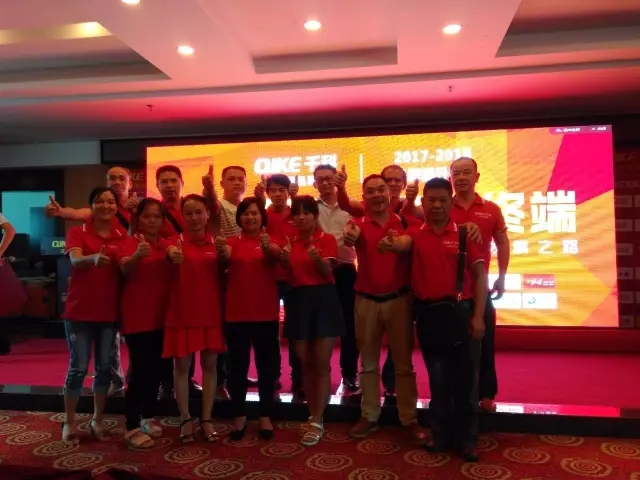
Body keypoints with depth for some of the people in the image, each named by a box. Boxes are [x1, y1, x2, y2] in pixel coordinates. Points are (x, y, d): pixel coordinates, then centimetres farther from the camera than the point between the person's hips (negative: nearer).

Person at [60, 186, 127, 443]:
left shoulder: (122, 236, 5)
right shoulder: (77, 232, -4)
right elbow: (75, 261, -24)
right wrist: (94, 258, -44)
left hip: (110, 311, 3)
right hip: (80, 309, -3)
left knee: (104, 367, 11)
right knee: (78, 367, 2)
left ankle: (97, 419, 27)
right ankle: (69, 422, 21)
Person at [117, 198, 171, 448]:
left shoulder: (165, 245, 10)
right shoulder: (131, 241, -7)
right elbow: (124, 268, -28)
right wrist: (138, 255, -49)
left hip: (160, 314, 6)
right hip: (137, 315, -6)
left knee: (155, 368, 13)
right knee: (139, 369, -7)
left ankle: (148, 417, 28)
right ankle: (132, 427, 3)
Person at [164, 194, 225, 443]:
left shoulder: (216, 242, 4)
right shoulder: (177, 240, -3)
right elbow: (170, 251, -27)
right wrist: (173, 254, -49)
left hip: (210, 311, 2)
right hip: (182, 312, -2)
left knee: (209, 365, 8)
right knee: (181, 366, 5)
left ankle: (207, 419, 20)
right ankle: (185, 419, 21)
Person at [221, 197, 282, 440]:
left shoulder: (270, 242, 3)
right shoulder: (232, 242, 4)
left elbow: (277, 255, -21)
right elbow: (225, 258, -19)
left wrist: (268, 248, -45)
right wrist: (222, 254, -44)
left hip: (266, 313, 0)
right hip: (236, 313, 0)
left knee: (266, 365, 8)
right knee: (237, 365, 8)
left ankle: (265, 416, 21)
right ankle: (239, 416, 21)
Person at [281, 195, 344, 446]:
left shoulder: (327, 239, -3)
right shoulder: (292, 241, 10)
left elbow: (326, 272, -15)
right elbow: (289, 275, 2)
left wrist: (317, 259, -35)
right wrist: (286, 260, -18)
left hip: (323, 300, -4)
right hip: (299, 301, 4)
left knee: (321, 363, -2)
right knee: (305, 363, 9)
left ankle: (317, 422, 5)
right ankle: (313, 416, 23)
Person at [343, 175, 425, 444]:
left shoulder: (403, 223, 0)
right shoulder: (360, 224, -3)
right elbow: (352, 234, -25)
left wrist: (395, 245, -30)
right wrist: (349, 236, -50)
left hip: (399, 299, 0)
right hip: (366, 300, 1)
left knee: (403, 362, 7)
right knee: (368, 362, 11)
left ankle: (409, 419, 18)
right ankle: (369, 416, 24)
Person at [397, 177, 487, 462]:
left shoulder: (464, 234, 1)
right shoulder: (415, 234, 6)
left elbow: (480, 275, -2)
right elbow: (401, 243, -17)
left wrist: (478, 315, -8)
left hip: (459, 311, -1)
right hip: (428, 314, 2)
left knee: (465, 378, 6)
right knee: (437, 379, 14)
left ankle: (467, 438, 20)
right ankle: (440, 434, 28)